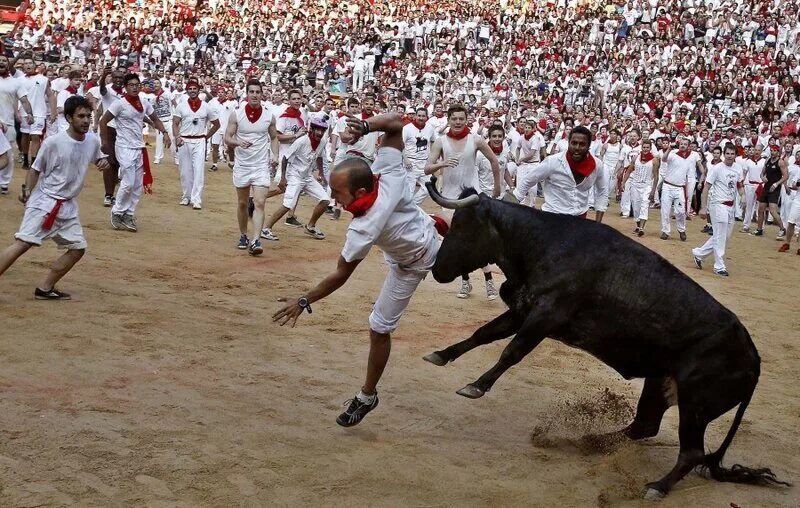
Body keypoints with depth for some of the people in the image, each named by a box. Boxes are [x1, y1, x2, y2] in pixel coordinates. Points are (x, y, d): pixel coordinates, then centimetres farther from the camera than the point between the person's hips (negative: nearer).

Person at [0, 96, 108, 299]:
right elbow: (36, 168, -3)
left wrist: (103, 161, -2)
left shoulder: (93, 141, 0)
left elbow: (97, 157, 21)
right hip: (44, 202, -6)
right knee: (22, 243, -17)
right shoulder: (53, 142, -15)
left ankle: (45, 288, 16)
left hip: (68, 206, 6)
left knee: (78, 248, 7)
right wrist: (27, 189, -17)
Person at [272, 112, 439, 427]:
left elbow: (340, 276, -31)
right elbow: (396, 122, -24)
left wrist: (304, 302, -23)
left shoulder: (363, 230, -43)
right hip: (426, 230, 6)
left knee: (379, 327, 2)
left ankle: (368, 396, 15)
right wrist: (366, 126, -40)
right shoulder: (388, 173, -32)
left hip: (411, 265, -6)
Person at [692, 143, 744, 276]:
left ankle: (699, 253, 26)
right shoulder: (716, 168, -12)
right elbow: (706, 188, -10)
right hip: (718, 205, -7)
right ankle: (719, 267, 5)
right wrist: (703, 207, -15)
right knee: (720, 237, -4)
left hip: (731, 206, 7)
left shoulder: (738, 168, 6)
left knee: (725, 236, 13)